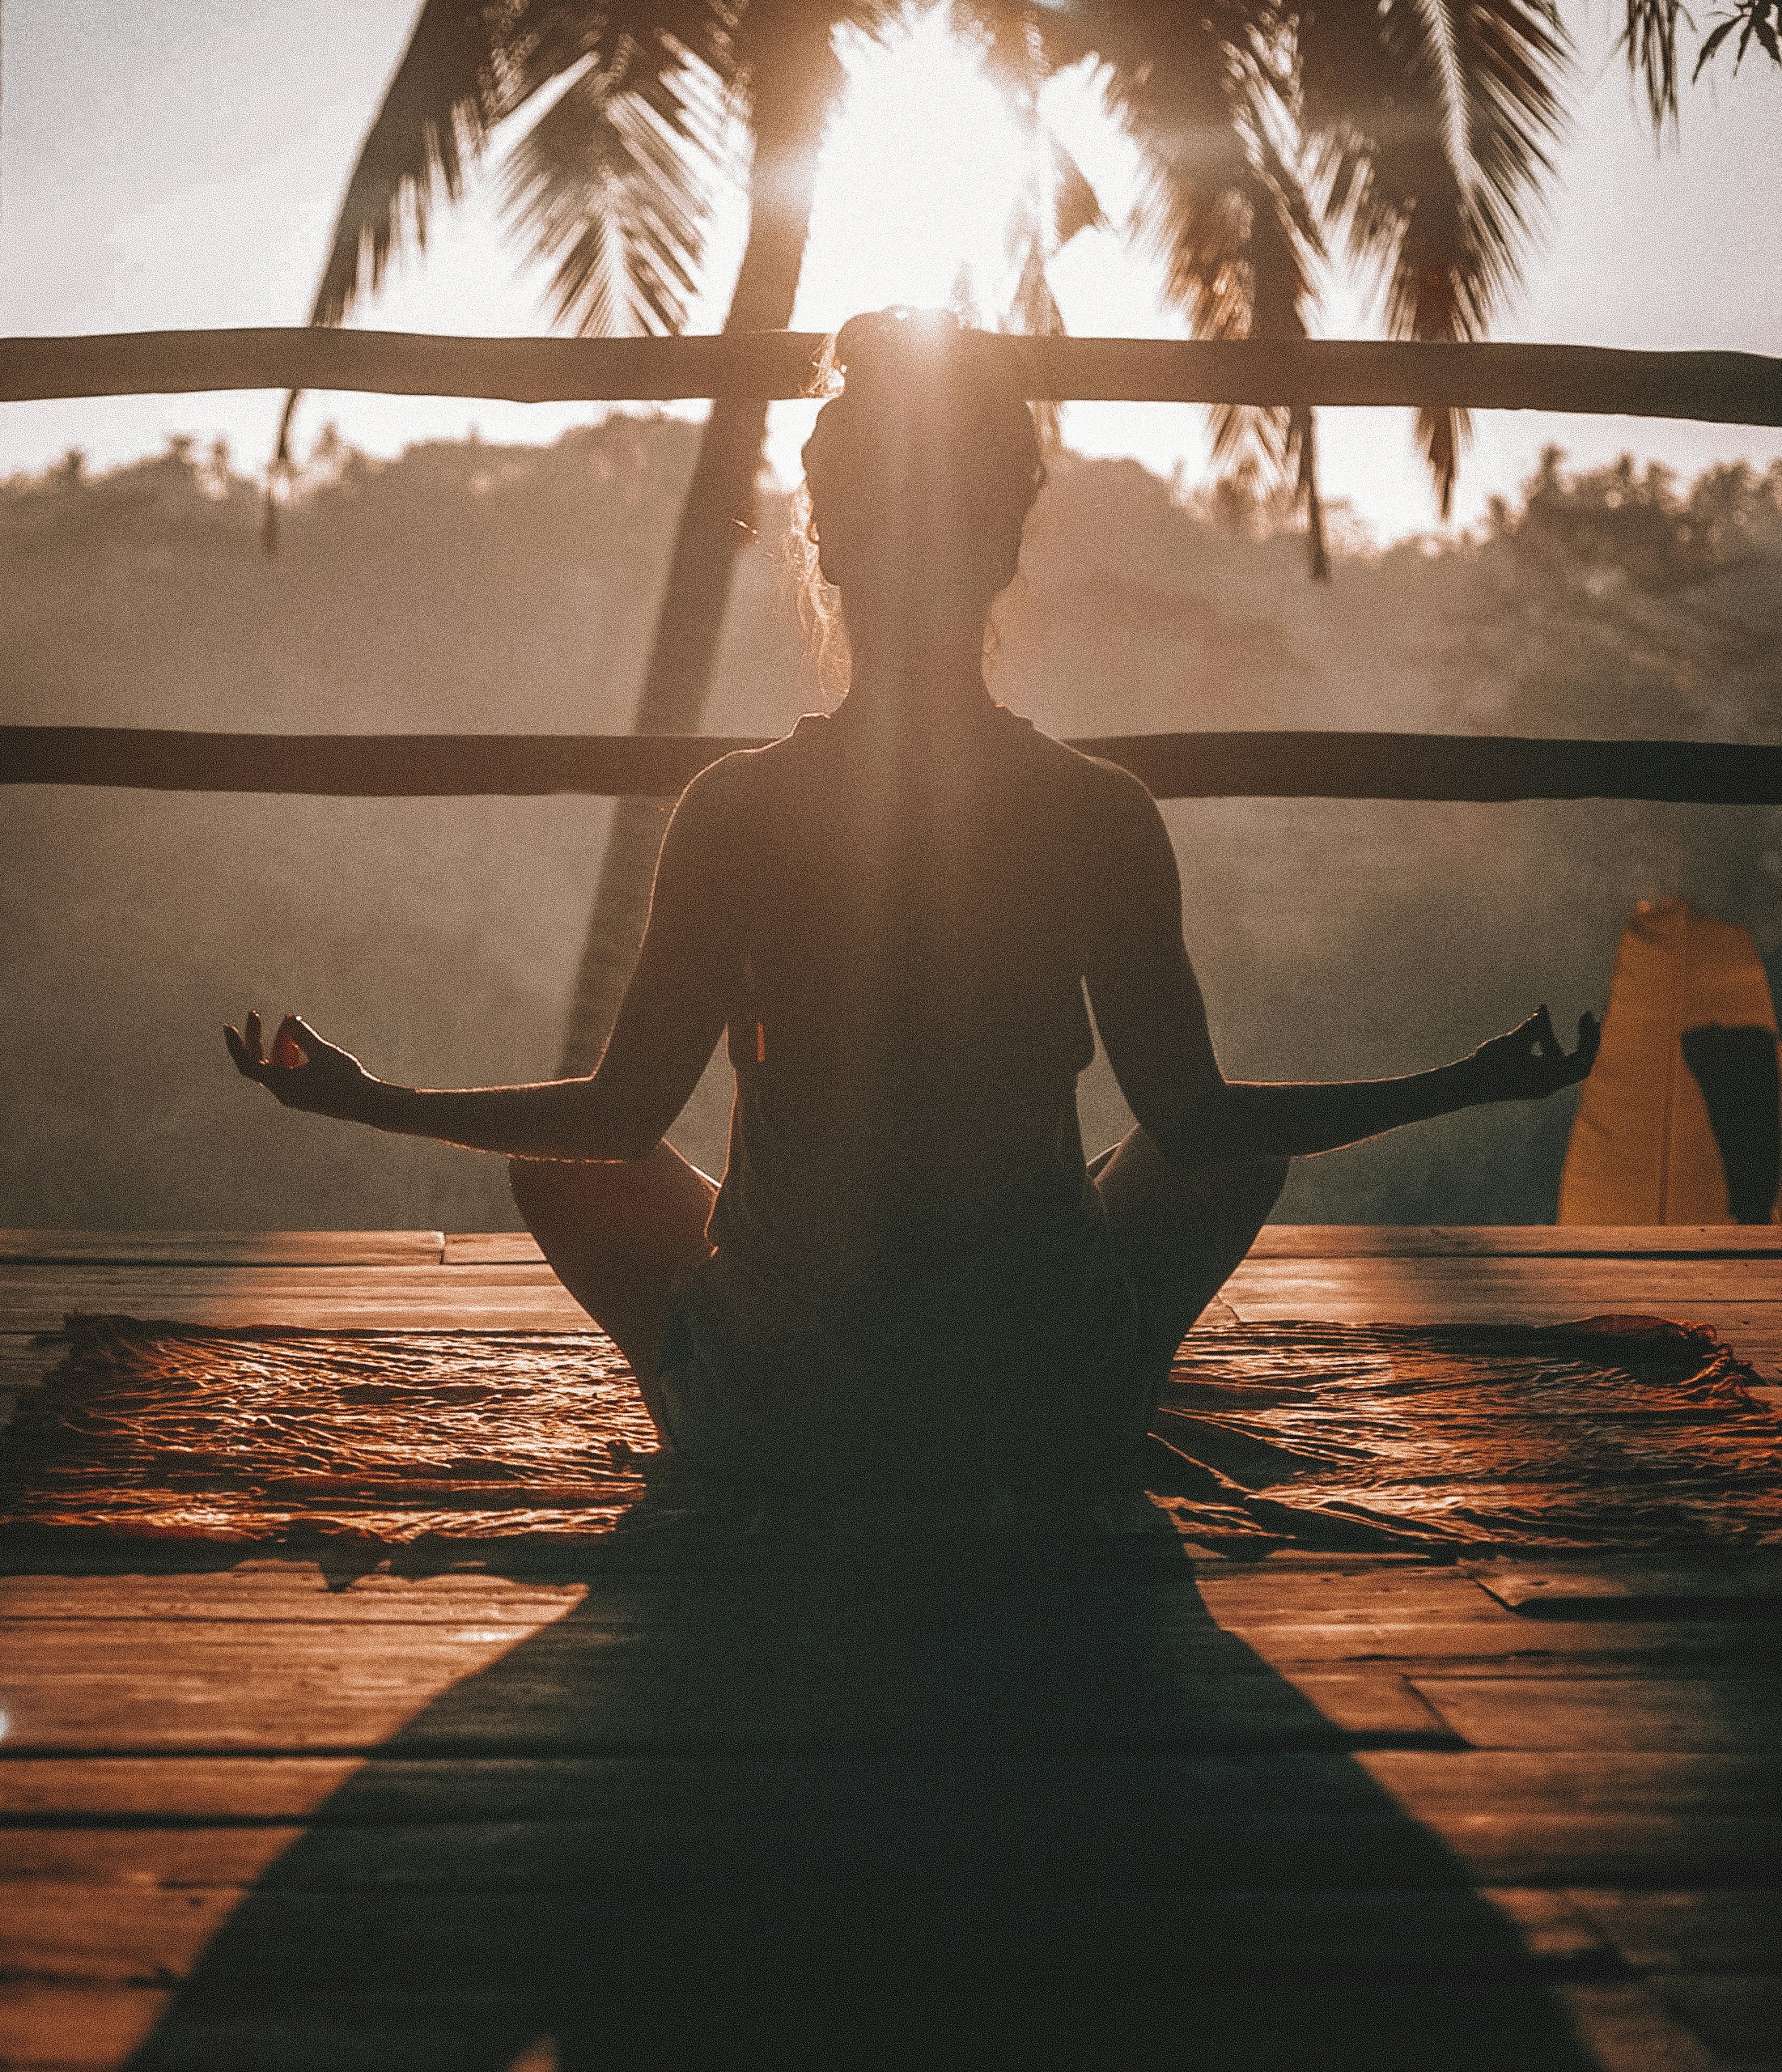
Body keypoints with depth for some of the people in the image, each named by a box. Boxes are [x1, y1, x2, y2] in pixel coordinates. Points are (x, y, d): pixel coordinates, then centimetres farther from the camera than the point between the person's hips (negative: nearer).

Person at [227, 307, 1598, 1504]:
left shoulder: (737, 810, -11)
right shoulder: (1103, 816, -10)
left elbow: (624, 1116, -4)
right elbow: (1193, 1119, -2)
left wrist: (368, 1100, 12)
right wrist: (1469, 1086, 11)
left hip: (778, 1422, 0)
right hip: (1056, 1435, 1)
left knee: (560, 1164, 26)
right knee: (1245, 1149, 28)